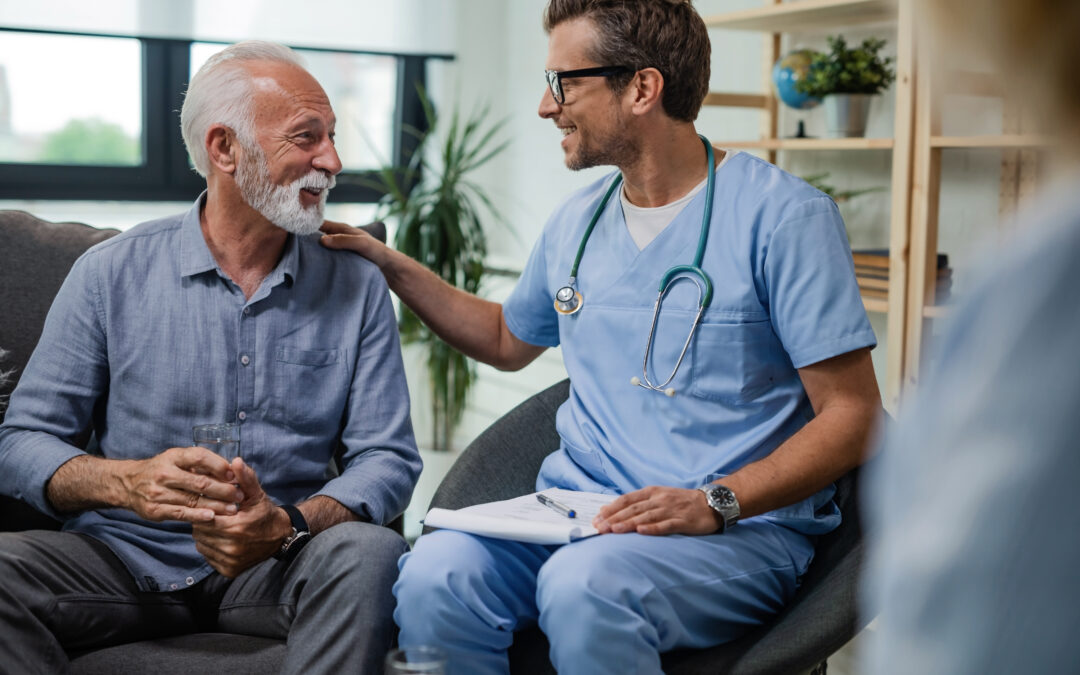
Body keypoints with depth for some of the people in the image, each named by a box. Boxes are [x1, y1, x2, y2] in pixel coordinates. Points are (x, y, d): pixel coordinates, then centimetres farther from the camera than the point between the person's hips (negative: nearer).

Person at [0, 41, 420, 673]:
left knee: (367, 552, -32)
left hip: (279, 564, 0)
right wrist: (128, 482, -21)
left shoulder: (356, 286, 4)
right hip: (125, 558, 0)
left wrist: (289, 524, -22)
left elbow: (388, 457, -1)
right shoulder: (112, 273, 1)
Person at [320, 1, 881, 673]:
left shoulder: (783, 214, -6)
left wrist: (716, 502, -21)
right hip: (573, 514, 5)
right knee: (435, 573, -26)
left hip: (741, 531, -4)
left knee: (583, 585, -36)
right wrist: (389, 264, 25)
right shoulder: (577, 221, 14)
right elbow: (509, 340, 33)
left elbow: (851, 414, -9)